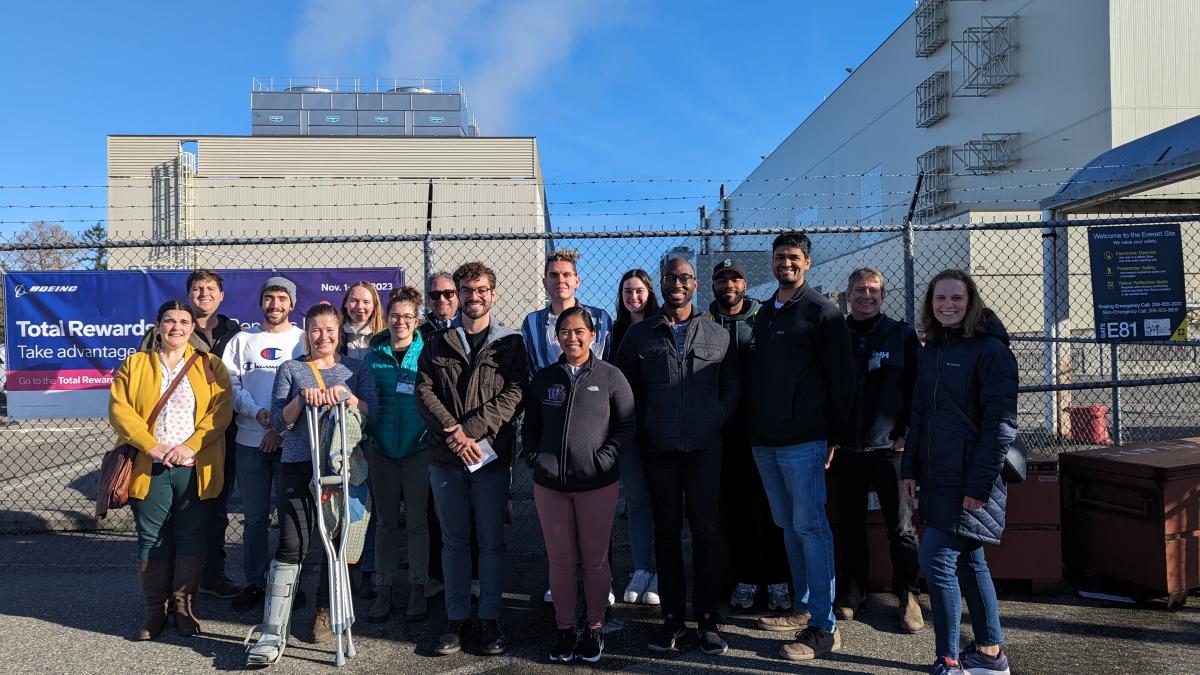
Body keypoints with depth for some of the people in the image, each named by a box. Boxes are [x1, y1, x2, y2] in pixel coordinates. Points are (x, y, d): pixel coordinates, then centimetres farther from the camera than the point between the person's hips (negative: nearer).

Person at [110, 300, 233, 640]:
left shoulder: (210, 365, 8)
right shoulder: (135, 364, 11)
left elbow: (221, 409, -2)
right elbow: (119, 409, 0)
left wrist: (190, 445, -14)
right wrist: (151, 446, -13)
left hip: (194, 468, -1)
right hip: (150, 468, 1)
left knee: (191, 539, 4)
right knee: (151, 541, 6)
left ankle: (184, 605, 17)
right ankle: (154, 609, 18)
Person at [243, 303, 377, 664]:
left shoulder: (355, 368, 11)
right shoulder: (291, 369, 9)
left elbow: (371, 414, 2)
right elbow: (278, 422, 1)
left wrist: (347, 396, -15)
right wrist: (302, 398, -16)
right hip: (299, 465, -1)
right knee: (292, 546, -10)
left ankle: (325, 614, 27)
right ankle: (273, 633, -7)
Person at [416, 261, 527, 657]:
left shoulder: (511, 343, 3)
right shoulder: (437, 343, 10)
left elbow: (514, 395, -8)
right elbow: (424, 392, 0)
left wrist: (472, 431, -18)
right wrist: (453, 431, -15)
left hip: (491, 455, -2)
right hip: (445, 457, 2)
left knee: (491, 541, 6)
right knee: (454, 541, 10)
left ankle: (490, 620, 18)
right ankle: (458, 619, 21)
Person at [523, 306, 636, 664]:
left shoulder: (611, 377, 0)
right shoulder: (543, 379, 10)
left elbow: (626, 427, 0)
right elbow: (530, 428, 14)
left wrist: (603, 460, -11)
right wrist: (536, 460, -2)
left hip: (598, 485, -2)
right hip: (550, 484, 2)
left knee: (595, 559, 7)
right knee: (560, 560, 9)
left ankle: (595, 628, 23)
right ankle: (564, 629, 23)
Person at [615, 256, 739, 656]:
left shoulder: (717, 335, 8)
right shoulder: (639, 334, 7)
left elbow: (732, 386, 10)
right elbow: (623, 384, 11)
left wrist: (717, 418, -4)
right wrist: (641, 426, 2)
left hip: (705, 447, 0)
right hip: (658, 449, 1)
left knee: (705, 529, 1)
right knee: (666, 530, 7)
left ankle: (707, 618, 11)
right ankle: (672, 617, 16)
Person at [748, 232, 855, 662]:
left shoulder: (822, 313, -6)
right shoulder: (764, 314, 16)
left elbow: (841, 380, -8)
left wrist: (834, 436, -10)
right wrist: (753, 428, 13)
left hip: (803, 441, -7)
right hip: (764, 441, 7)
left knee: (810, 527, -6)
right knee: (788, 525, 15)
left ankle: (824, 629, 1)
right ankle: (803, 607, 27)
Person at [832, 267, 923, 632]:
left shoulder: (902, 335, 3)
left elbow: (916, 388, 0)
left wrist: (905, 434, -7)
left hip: (889, 447, -2)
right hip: (845, 448, 2)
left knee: (901, 527, 3)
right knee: (850, 525, 11)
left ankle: (908, 597, 17)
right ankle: (851, 593, 24)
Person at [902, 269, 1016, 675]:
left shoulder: (990, 350, -10)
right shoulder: (930, 351, 12)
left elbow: (1001, 423, -15)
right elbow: (918, 415, 17)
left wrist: (979, 484, -19)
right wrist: (911, 468, 11)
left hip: (970, 482, -7)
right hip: (938, 479, 7)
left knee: (935, 561, -9)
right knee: (968, 561, 15)